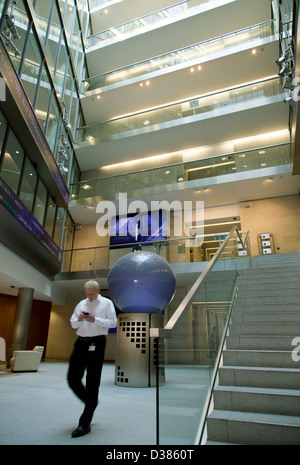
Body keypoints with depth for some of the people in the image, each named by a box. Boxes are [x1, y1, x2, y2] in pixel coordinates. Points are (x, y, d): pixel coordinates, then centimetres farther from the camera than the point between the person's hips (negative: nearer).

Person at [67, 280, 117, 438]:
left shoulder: (106, 303, 2)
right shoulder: (81, 304, 16)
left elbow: (113, 322, -6)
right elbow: (73, 324, 18)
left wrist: (96, 320, -15)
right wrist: (79, 319, -4)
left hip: (97, 344, -5)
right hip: (81, 342, 5)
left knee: (93, 383, 1)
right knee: (72, 379, 5)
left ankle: (84, 424, 13)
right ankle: (91, 402, 32)